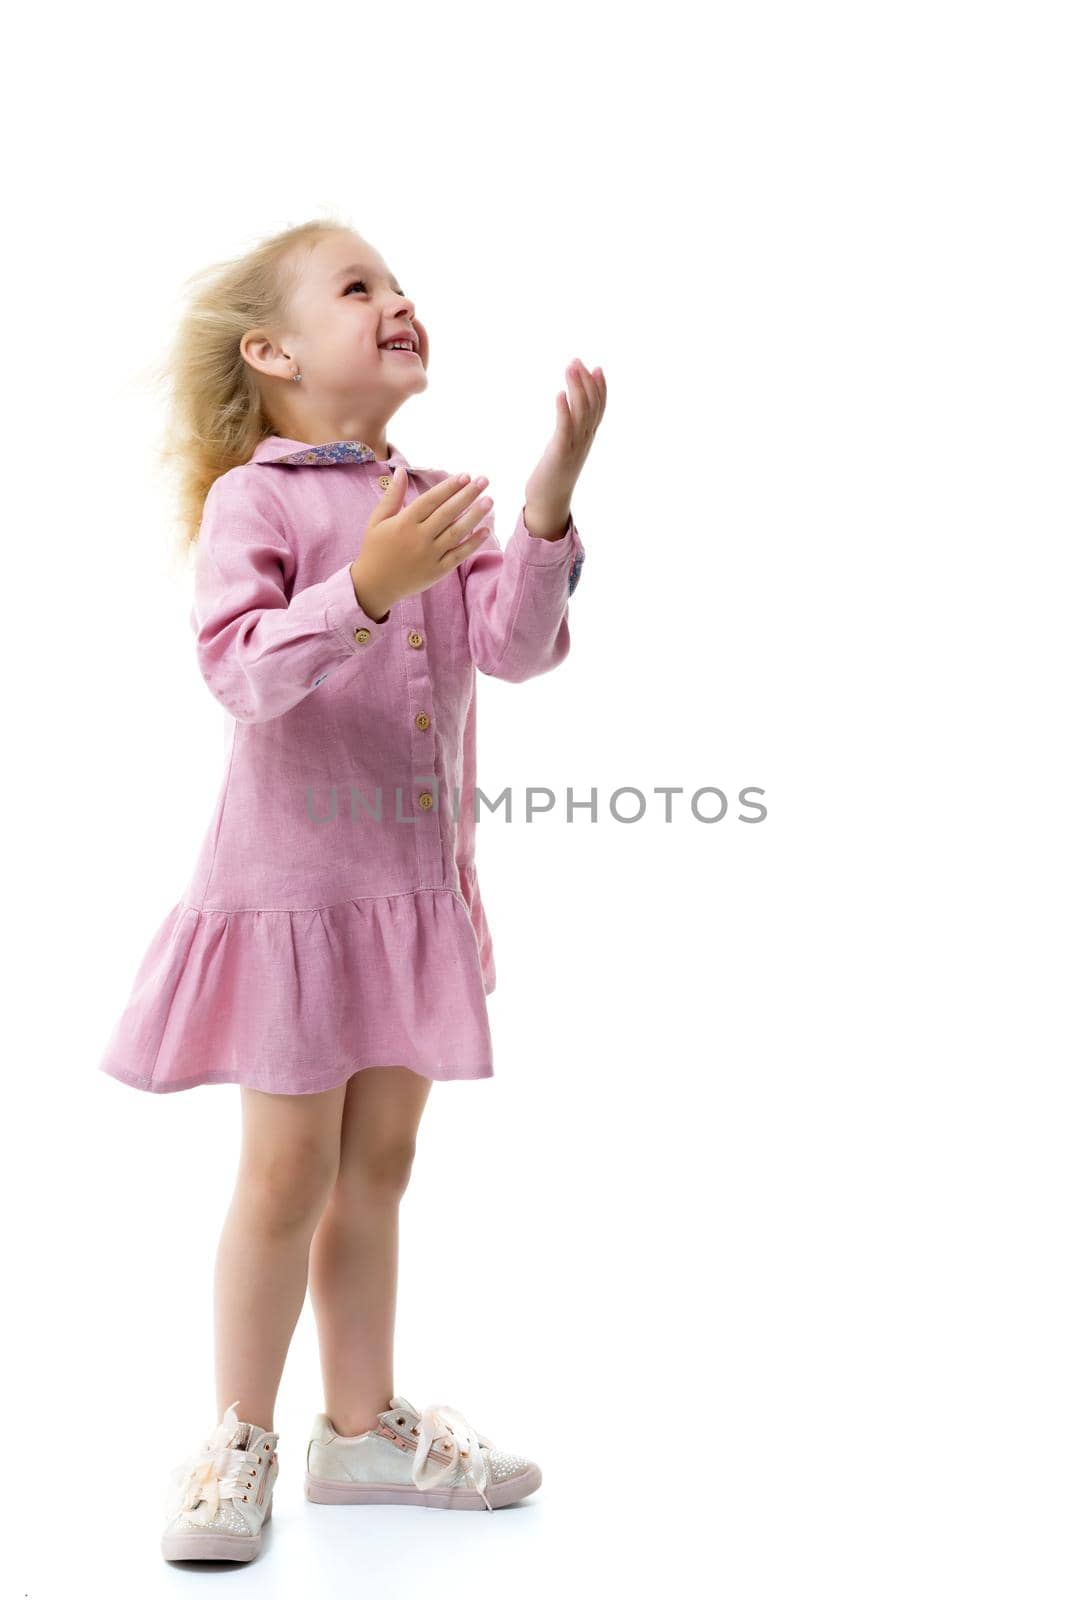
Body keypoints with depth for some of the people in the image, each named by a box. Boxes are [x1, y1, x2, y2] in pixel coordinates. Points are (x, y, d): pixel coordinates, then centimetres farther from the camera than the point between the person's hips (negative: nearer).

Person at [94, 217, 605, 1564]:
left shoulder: (439, 503, 8)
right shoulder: (252, 498, -7)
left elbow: (518, 650, -4)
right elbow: (241, 673, -20)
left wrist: (547, 513, -18)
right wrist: (366, 589, -33)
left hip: (414, 887, 6)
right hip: (291, 884, -5)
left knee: (376, 1168, 14)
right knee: (288, 1176, 2)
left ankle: (362, 1427, 29)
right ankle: (239, 1442, 21)